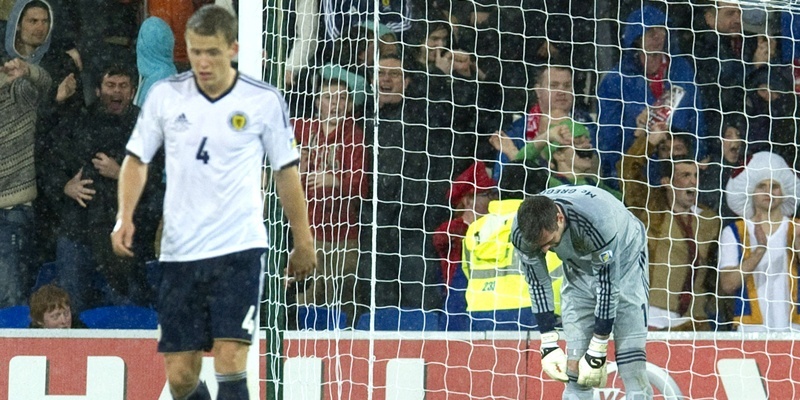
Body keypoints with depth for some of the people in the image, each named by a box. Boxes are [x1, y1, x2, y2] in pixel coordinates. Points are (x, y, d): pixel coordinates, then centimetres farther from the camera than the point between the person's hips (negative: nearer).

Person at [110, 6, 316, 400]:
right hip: (180, 252, 2)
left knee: (230, 359, -16)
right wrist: (125, 216, -4)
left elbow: (286, 172, 7)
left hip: (239, 249, -2)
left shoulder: (265, 100, -2)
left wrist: (303, 242, 10)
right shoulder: (165, 95, 2)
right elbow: (137, 158, 11)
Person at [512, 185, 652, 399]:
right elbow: (538, 285, -11)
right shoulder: (522, 233, -25)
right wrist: (548, 346, -11)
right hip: (579, 267, 4)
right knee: (574, 366, -5)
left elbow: (607, 286, -31)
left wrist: (597, 352, -25)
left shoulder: (596, 221, -40)